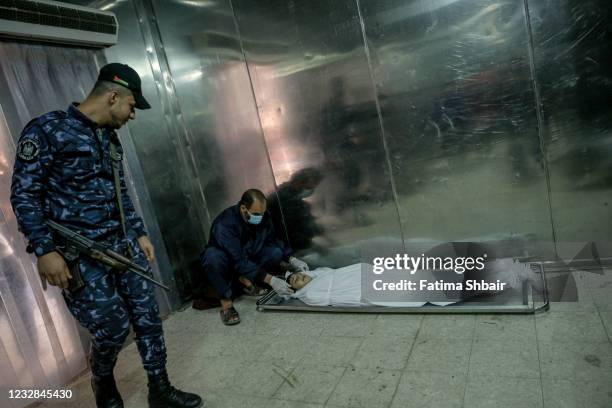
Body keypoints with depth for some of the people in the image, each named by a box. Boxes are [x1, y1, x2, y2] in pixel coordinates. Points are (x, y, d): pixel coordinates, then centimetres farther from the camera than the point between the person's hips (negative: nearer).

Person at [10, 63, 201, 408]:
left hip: (122, 245, 7)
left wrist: (140, 233, 16)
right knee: (114, 326, -4)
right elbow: (24, 195, -11)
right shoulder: (46, 130, -9)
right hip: (79, 254, -7)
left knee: (148, 318, 7)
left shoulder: (111, 138, 13)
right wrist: (45, 250, -18)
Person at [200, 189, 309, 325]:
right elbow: (239, 262, -39)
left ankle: (245, 279, -3)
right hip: (226, 260, -5)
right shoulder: (224, 224, -35)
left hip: (249, 255, 5)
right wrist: (270, 280, -42)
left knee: (276, 252, -20)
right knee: (213, 256, -40)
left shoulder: (263, 217, -17)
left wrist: (292, 260, -13)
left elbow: (274, 240, 1)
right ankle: (226, 301, -23)